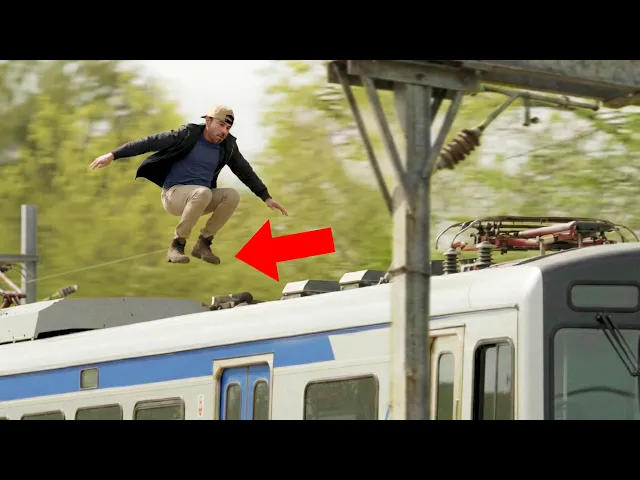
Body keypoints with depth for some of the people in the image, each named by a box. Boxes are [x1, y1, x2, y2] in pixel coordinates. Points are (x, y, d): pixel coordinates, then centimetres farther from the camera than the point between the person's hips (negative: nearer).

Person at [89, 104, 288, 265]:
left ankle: (203, 244, -8)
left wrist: (266, 198, 7)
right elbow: (149, 143, -13)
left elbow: (246, 173, 12)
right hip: (174, 194, -5)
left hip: (201, 198, 5)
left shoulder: (227, 146, 3)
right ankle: (177, 245, -24)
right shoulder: (188, 135, -11)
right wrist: (113, 155, -17)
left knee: (232, 196, -21)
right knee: (203, 193, -37)